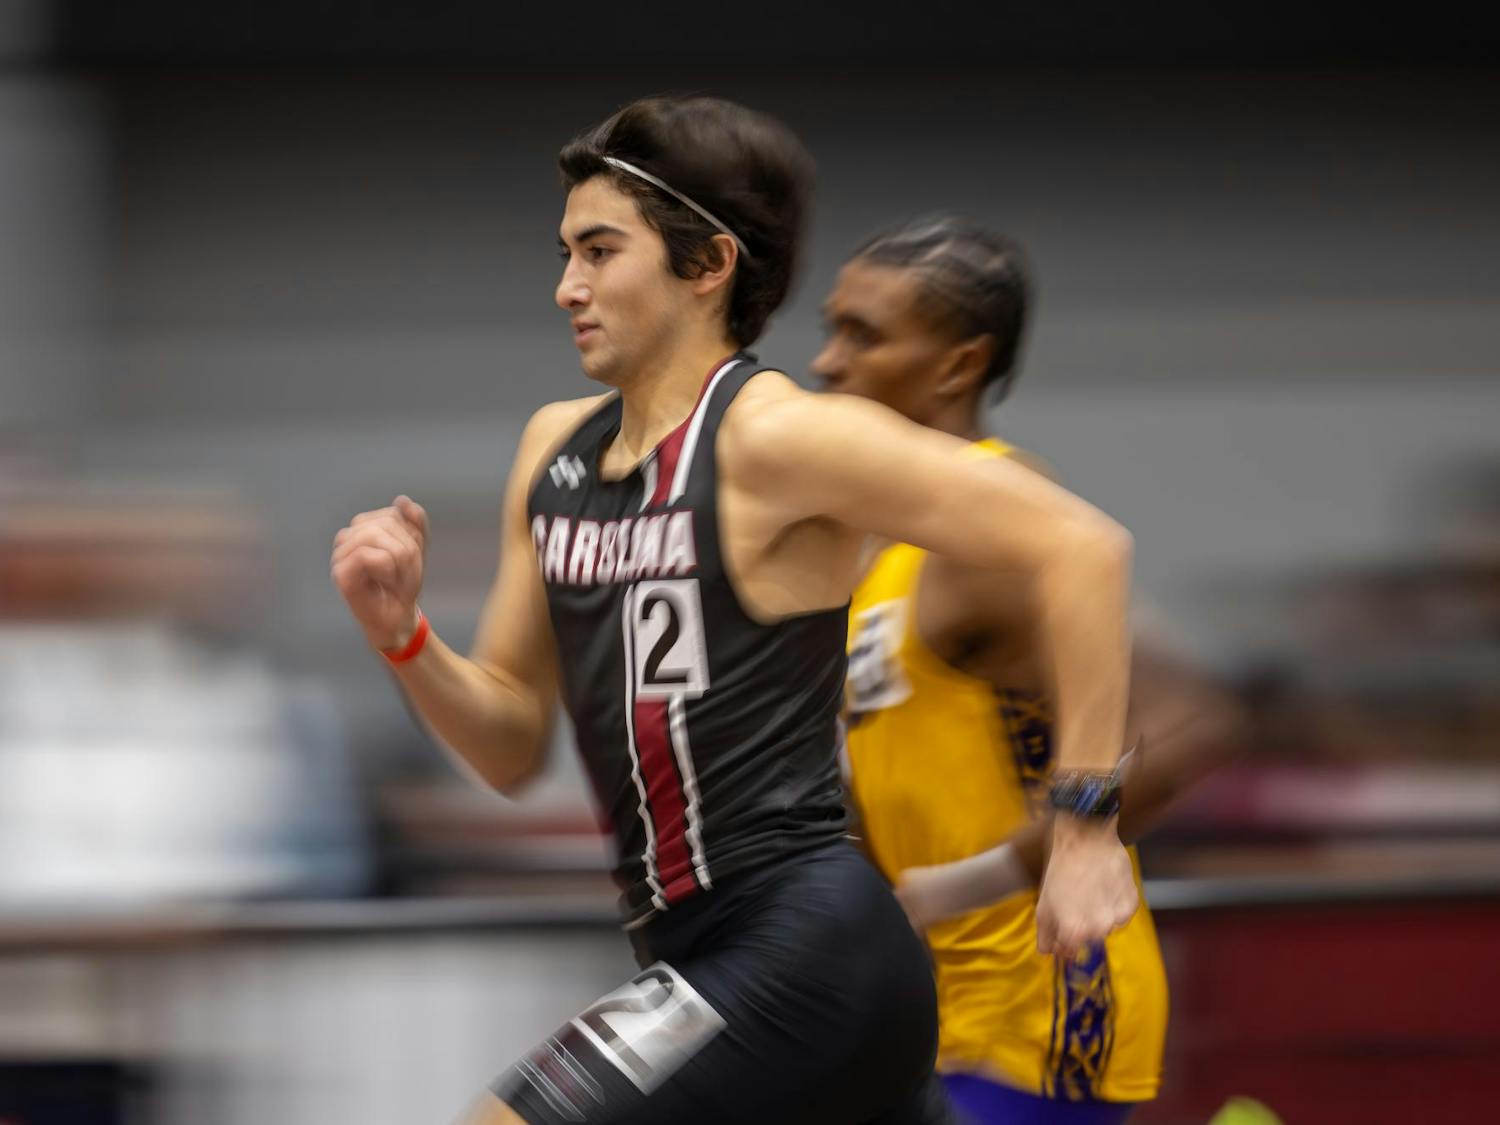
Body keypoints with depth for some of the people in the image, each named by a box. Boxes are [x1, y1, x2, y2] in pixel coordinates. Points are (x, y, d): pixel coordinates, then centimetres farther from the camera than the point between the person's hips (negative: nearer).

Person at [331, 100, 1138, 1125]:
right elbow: (514, 748, 18)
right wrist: (403, 636, -1)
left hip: (804, 946, -9)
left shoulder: (774, 437, -12)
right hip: (700, 952, 9)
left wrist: (1086, 827, -16)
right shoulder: (555, 450, 13)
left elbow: (1082, 545, -16)